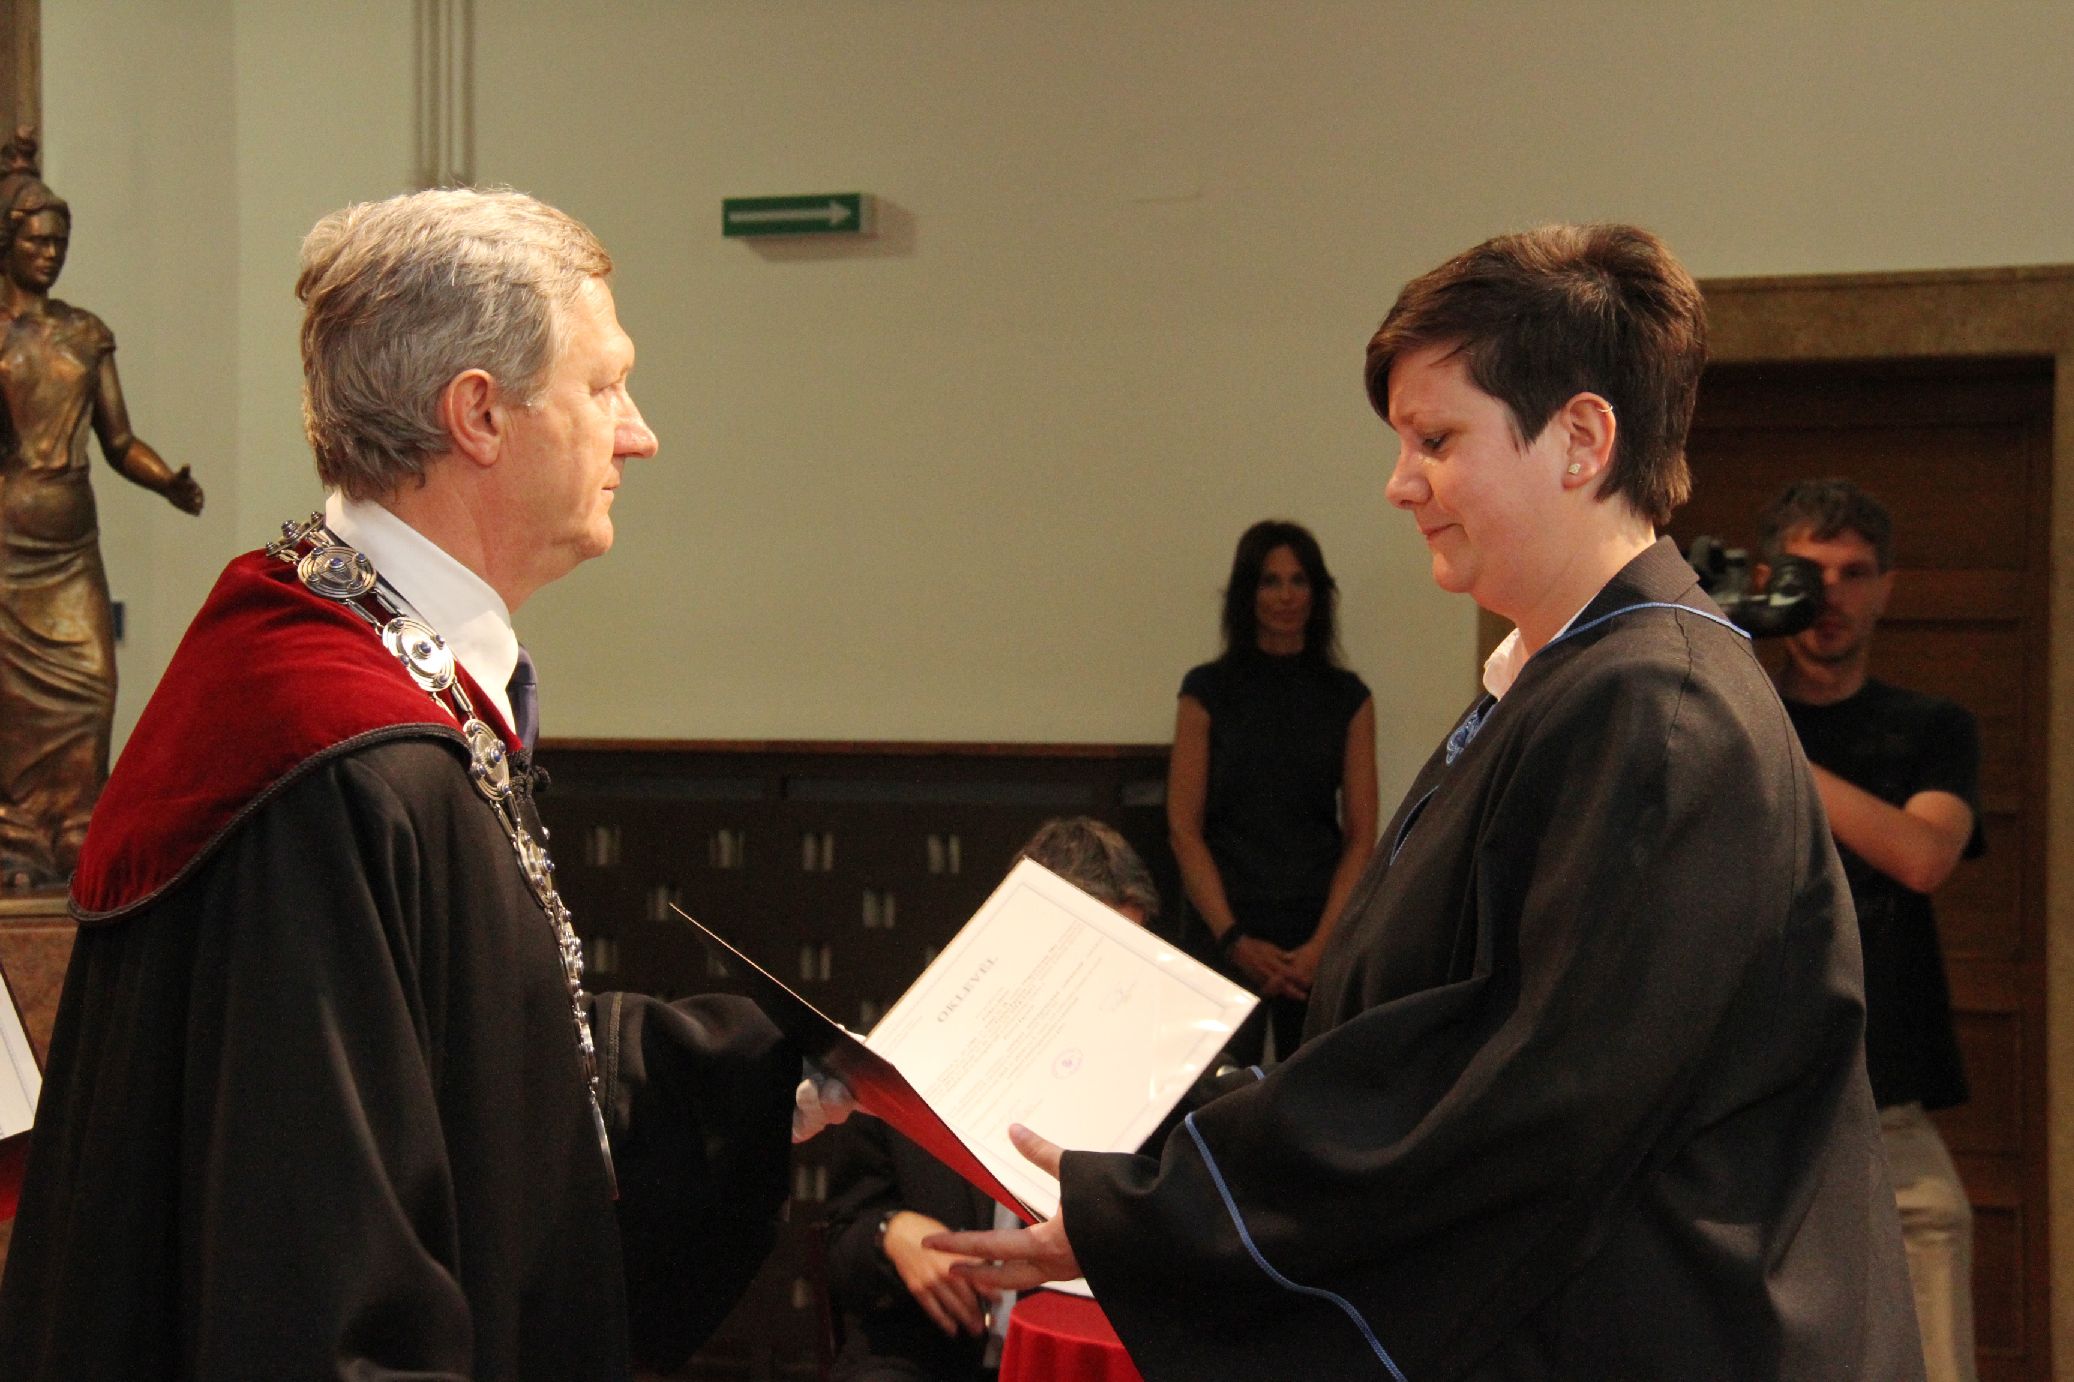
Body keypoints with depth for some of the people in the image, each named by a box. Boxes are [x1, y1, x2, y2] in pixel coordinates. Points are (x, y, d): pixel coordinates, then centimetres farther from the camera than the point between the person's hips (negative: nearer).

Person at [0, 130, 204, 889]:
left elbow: (119, 441, 10)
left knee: (89, 682, -4)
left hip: (72, 540, 4)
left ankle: (68, 840, 4)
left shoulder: (86, 334, 12)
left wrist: (168, 480, -7)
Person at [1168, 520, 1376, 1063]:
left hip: (1323, 935, 2)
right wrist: (1233, 938, -9)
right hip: (1226, 928, -1)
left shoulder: (1348, 697, 8)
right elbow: (1184, 829, 0)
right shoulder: (1208, 691, 4)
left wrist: (1323, 943, -7)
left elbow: (1361, 835, 5)